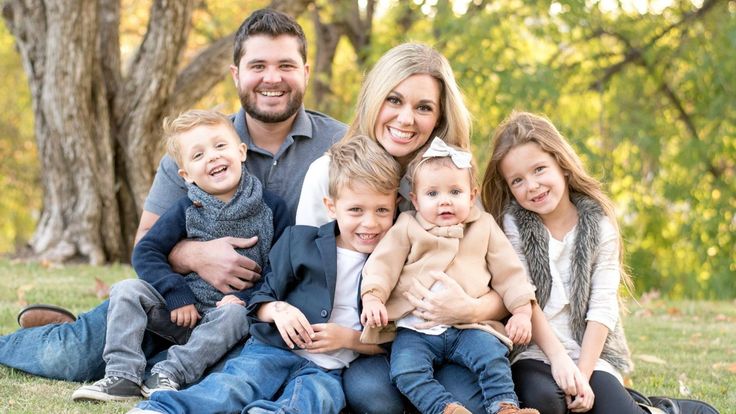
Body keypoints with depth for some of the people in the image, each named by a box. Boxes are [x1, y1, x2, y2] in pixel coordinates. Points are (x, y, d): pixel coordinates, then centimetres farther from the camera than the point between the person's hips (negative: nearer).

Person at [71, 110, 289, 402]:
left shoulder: (272, 207, -4)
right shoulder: (187, 210, 0)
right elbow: (145, 252, -2)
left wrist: (246, 297, -18)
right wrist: (177, 295, -15)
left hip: (232, 309, -2)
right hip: (185, 311, 2)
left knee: (235, 314, -36)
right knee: (126, 291, -16)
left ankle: (169, 374, -32)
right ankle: (122, 376, -23)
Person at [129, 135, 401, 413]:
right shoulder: (300, 242, 11)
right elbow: (262, 298, 14)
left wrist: (348, 337, -6)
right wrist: (278, 310, -9)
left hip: (327, 369, 0)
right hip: (273, 350, 0)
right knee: (230, 387, -32)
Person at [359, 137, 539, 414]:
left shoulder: (484, 228, 13)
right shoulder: (407, 228, 9)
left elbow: (508, 272, 14)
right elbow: (382, 264, 3)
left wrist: (522, 311, 4)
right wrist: (372, 298, -14)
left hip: (469, 326, 0)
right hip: (415, 329, 0)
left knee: (492, 356, -26)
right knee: (405, 371, -26)